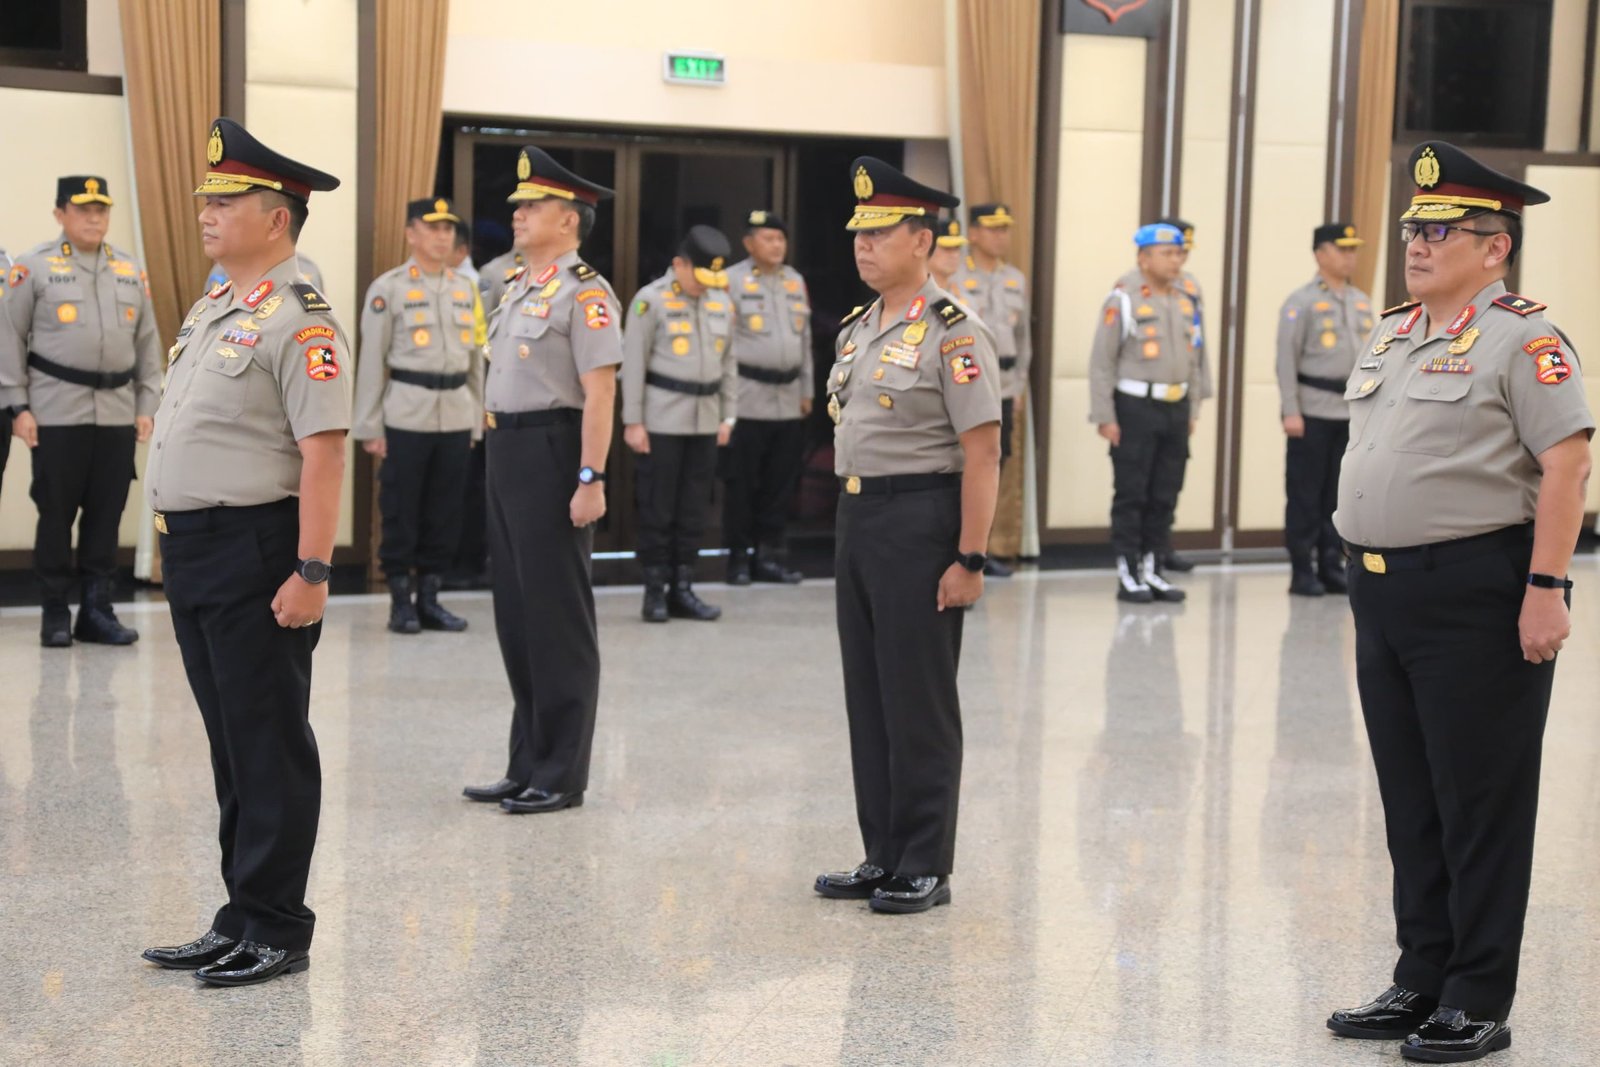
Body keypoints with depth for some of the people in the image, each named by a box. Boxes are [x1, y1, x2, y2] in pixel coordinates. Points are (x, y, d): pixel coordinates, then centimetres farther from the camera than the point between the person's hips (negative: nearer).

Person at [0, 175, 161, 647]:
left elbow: (147, 343, 15)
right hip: (57, 413, -4)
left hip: (118, 413, 4)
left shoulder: (130, 271, 12)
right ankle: (55, 613, 11)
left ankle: (96, 610, 14)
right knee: (56, 513, 1)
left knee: (106, 514, 5)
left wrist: (147, 405, 9)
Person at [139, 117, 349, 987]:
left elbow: (323, 454, -18)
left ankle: (276, 931, 8)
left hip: (256, 557, -9)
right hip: (192, 555, 9)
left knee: (269, 745, -1)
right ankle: (240, 922, 22)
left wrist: (311, 572, -22)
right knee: (230, 744, 14)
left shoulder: (297, 322, -13)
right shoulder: (209, 313, 16)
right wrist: (178, 547, 17)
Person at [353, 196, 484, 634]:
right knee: (401, 512, 1)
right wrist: (369, 427, -5)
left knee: (445, 513, 6)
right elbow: (371, 361, -3)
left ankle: (429, 597, 16)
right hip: (407, 416, -4)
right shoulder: (388, 288, -2)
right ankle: (401, 602, 10)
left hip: (457, 417, 4)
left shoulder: (466, 289, 12)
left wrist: (477, 420, 12)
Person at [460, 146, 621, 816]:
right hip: (506, 451, 9)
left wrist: (591, 479, -23)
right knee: (515, 612, 13)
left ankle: (562, 776, 7)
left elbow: (599, 392, -18)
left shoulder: (585, 293, -13)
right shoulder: (517, 287, 15)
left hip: (551, 453, -9)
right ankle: (526, 766, 22)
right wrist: (500, 452, 16)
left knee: (557, 615, -2)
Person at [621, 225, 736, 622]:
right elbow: (633, 363, -6)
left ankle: (682, 589, 15)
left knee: (693, 510, 8)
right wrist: (632, 421, -9)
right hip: (662, 420, -5)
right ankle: (655, 592, 7)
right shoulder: (651, 300, -6)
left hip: (705, 421, 5)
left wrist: (728, 417, 12)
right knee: (657, 510, -1)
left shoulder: (722, 302, 10)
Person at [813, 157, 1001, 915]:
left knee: (919, 702, -1)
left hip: (919, 521, -8)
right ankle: (882, 858, 21)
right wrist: (851, 527, 15)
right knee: (867, 695, 12)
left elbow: (981, 454, -15)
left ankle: (926, 867, 9)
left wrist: (969, 559, -18)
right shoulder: (855, 331, 12)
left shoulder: (952, 336, -12)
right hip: (856, 517, 8)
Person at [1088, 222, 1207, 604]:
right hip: (1135, 406, -6)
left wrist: (1192, 411, 16)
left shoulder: (1184, 302, 12)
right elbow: (1102, 361, -9)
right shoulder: (1123, 299, -8)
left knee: (1165, 496, 8)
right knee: (1131, 495, 0)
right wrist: (1105, 417, -13)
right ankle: (1127, 575, 5)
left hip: (1175, 408, 6)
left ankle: (1153, 569, 17)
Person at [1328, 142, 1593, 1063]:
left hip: (1476, 597, -8)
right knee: (1410, 802, 14)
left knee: (1481, 807, 0)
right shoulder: (1389, 338, 15)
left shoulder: (1523, 340, -10)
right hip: (1385, 594, 8)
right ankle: (1421, 985, 24)